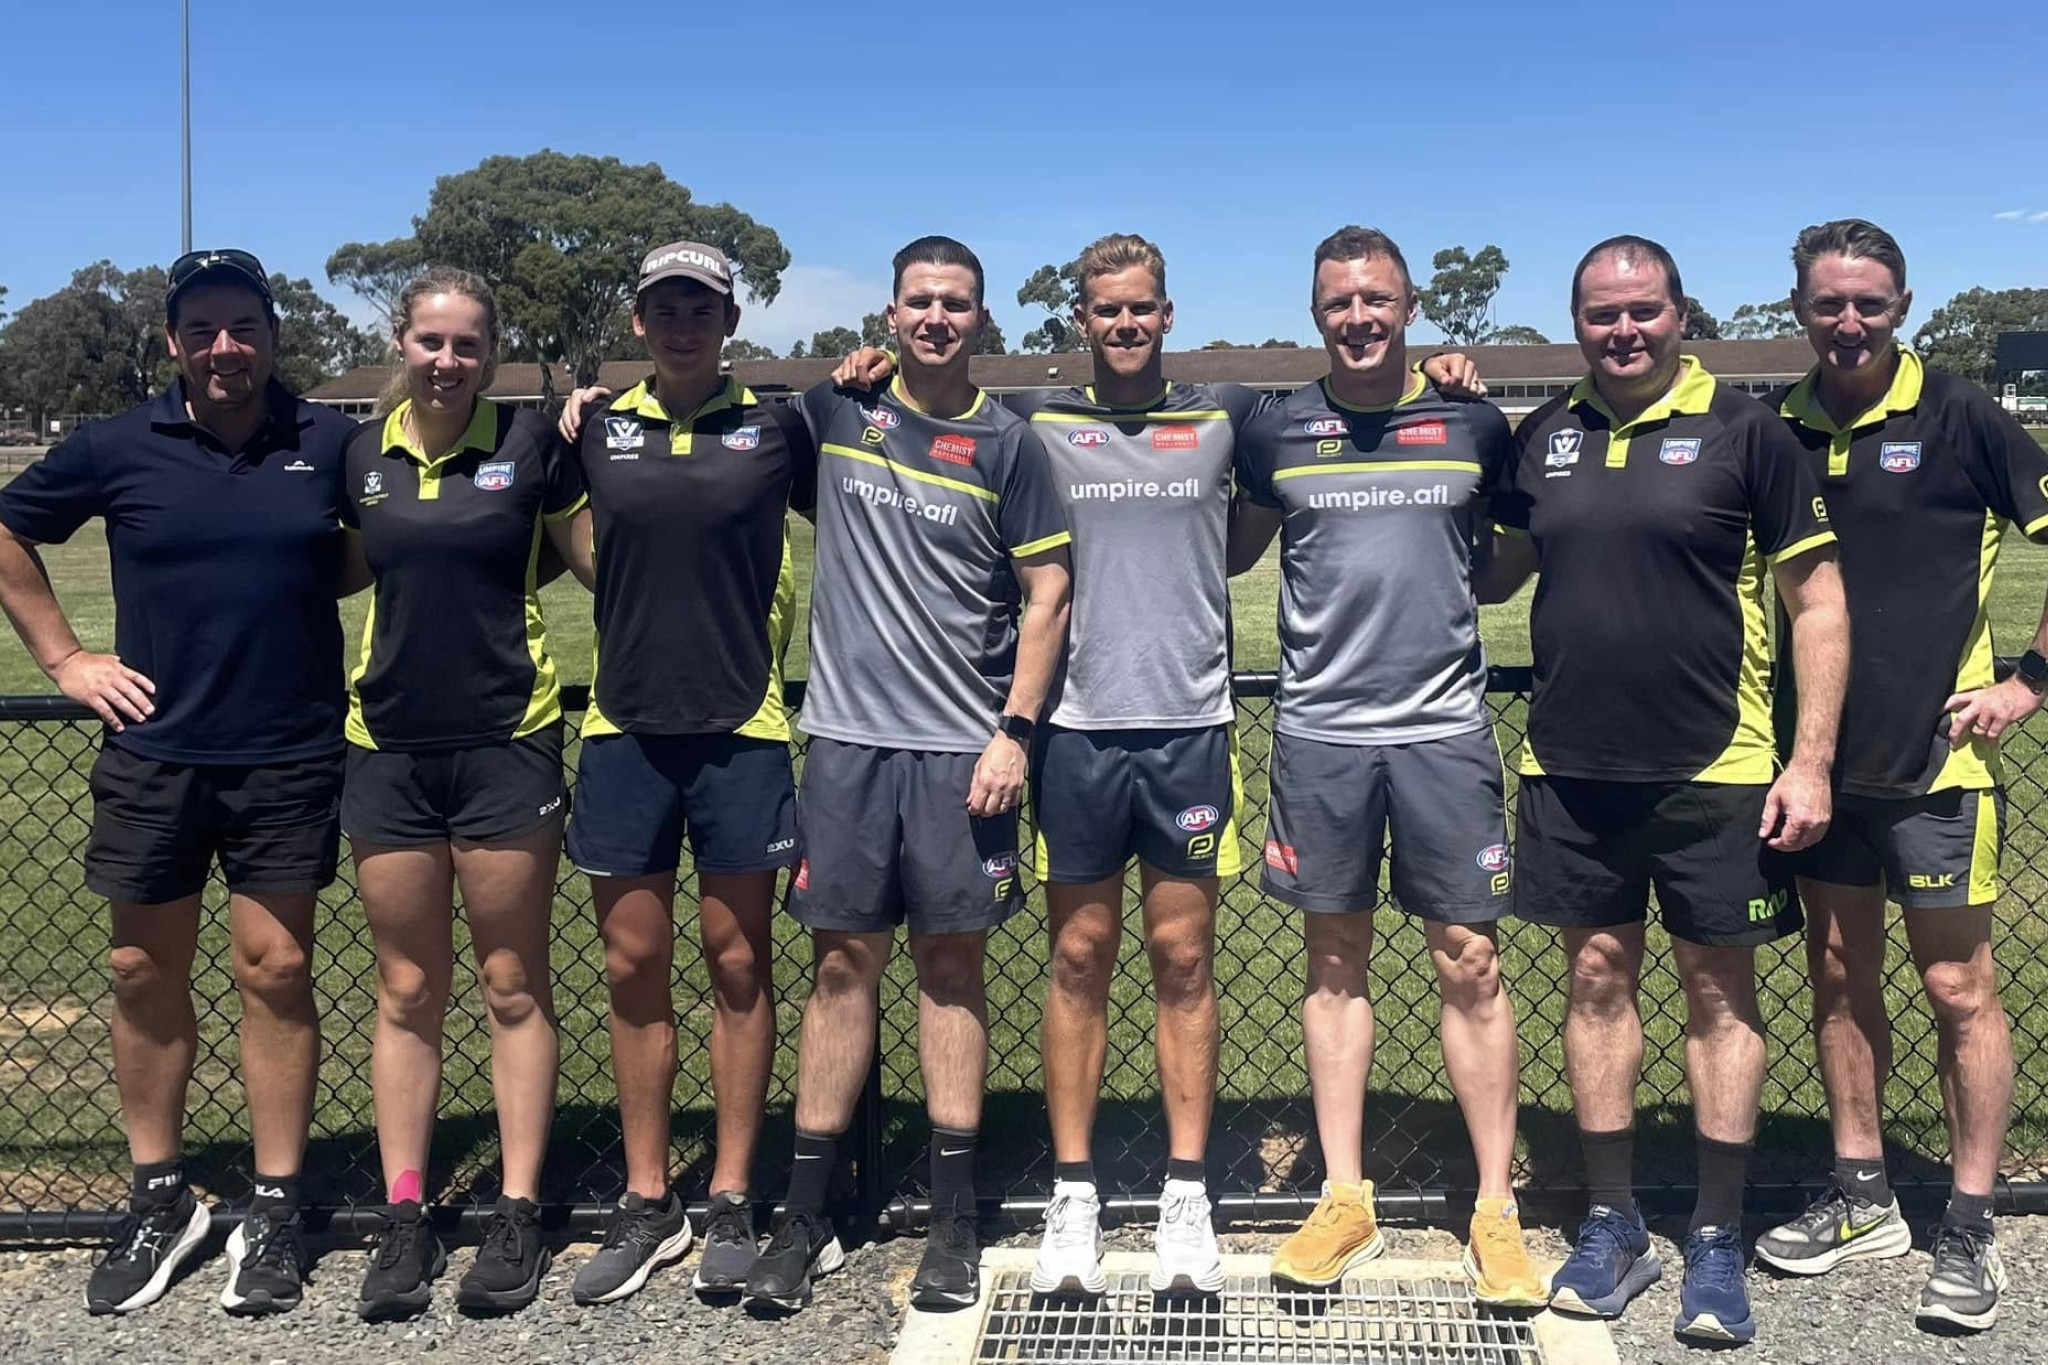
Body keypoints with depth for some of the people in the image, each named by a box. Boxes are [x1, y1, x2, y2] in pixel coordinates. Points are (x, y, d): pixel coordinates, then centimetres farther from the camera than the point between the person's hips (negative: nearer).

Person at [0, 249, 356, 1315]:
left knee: (274, 969, 2)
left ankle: (274, 1210, 14)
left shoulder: (332, 446, -2)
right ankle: (158, 1202, 24)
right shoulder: (118, 448, 0)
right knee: (145, 973, 8)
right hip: (152, 755, 2)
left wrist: (305, 587, -1)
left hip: (289, 758, -1)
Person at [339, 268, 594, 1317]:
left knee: (512, 987, 5)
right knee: (406, 993, 9)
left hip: (506, 743, -3)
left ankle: (518, 1217, 14)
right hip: (389, 747, 3)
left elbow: (600, 562, 1)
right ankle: (403, 1219, 18)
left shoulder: (530, 443, -3)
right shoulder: (362, 455, 7)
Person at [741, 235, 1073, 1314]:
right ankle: (805, 1218, 14)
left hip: (963, 746, -1)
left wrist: (1014, 730, -7)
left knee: (952, 965, 5)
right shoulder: (837, 410, 6)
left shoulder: (1007, 444, 2)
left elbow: (1047, 597, 0)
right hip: (848, 735, 1)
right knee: (843, 962, 5)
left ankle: (954, 1223, 14)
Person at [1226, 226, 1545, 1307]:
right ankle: (1345, 1201, 19)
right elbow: (1232, 552, 16)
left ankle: (1496, 1209, 13)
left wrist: (1459, 611, 5)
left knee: (1469, 964, 1)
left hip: (1444, 728, 0)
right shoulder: (1275, 433, 4)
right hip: (1319, 731, 1)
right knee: (1335, 960, 8)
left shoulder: (1473, 426, 4)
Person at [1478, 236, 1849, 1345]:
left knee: (1719, 991, 6)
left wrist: (1811, 762, -9)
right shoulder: (1542, 436, 7)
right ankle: (1612, 1228, 24)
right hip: (1571, 771, 3)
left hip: (1714, 772, -3)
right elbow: (1491, 572, 17)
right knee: (1598, 979, 10)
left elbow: (1817, 600, -3)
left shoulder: (1744, 430, -3)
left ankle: (1716, 1243, 20)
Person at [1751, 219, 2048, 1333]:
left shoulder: (1957, 417, -6)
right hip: (1816, 758, 4)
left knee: (1958, 990, 3)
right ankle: (1861, 1198, 28)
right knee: (1839, 980, 13)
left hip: (1936, 759, -4)